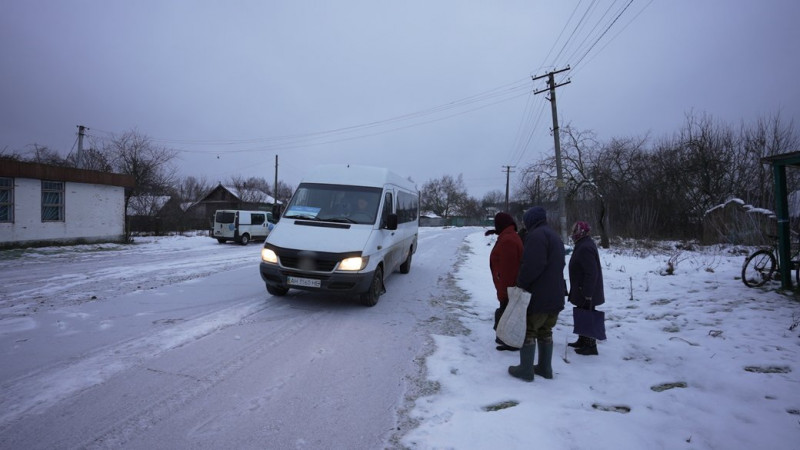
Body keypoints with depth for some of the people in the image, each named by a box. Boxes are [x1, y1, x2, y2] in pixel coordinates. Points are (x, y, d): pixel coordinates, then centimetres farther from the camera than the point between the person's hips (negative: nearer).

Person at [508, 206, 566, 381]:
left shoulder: (536, 235, -14)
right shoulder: (555, 237, 18)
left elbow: (532, 265, -25)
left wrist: (521, 284, -14)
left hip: (538, 296, -9)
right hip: (555, 296, 9)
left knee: (528, 330, 1)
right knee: (545, 331, 17)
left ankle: (526, 369, 7)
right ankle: (545, 368, 23)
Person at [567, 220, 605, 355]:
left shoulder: (585, 248, -24)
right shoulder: (584, 244, 11)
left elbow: (592, 273, -28)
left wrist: (587, 294, -26)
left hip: (586, 293, -11)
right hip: (583, 291, 11)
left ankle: (591, 346, 8)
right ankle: (582, 341, 31)